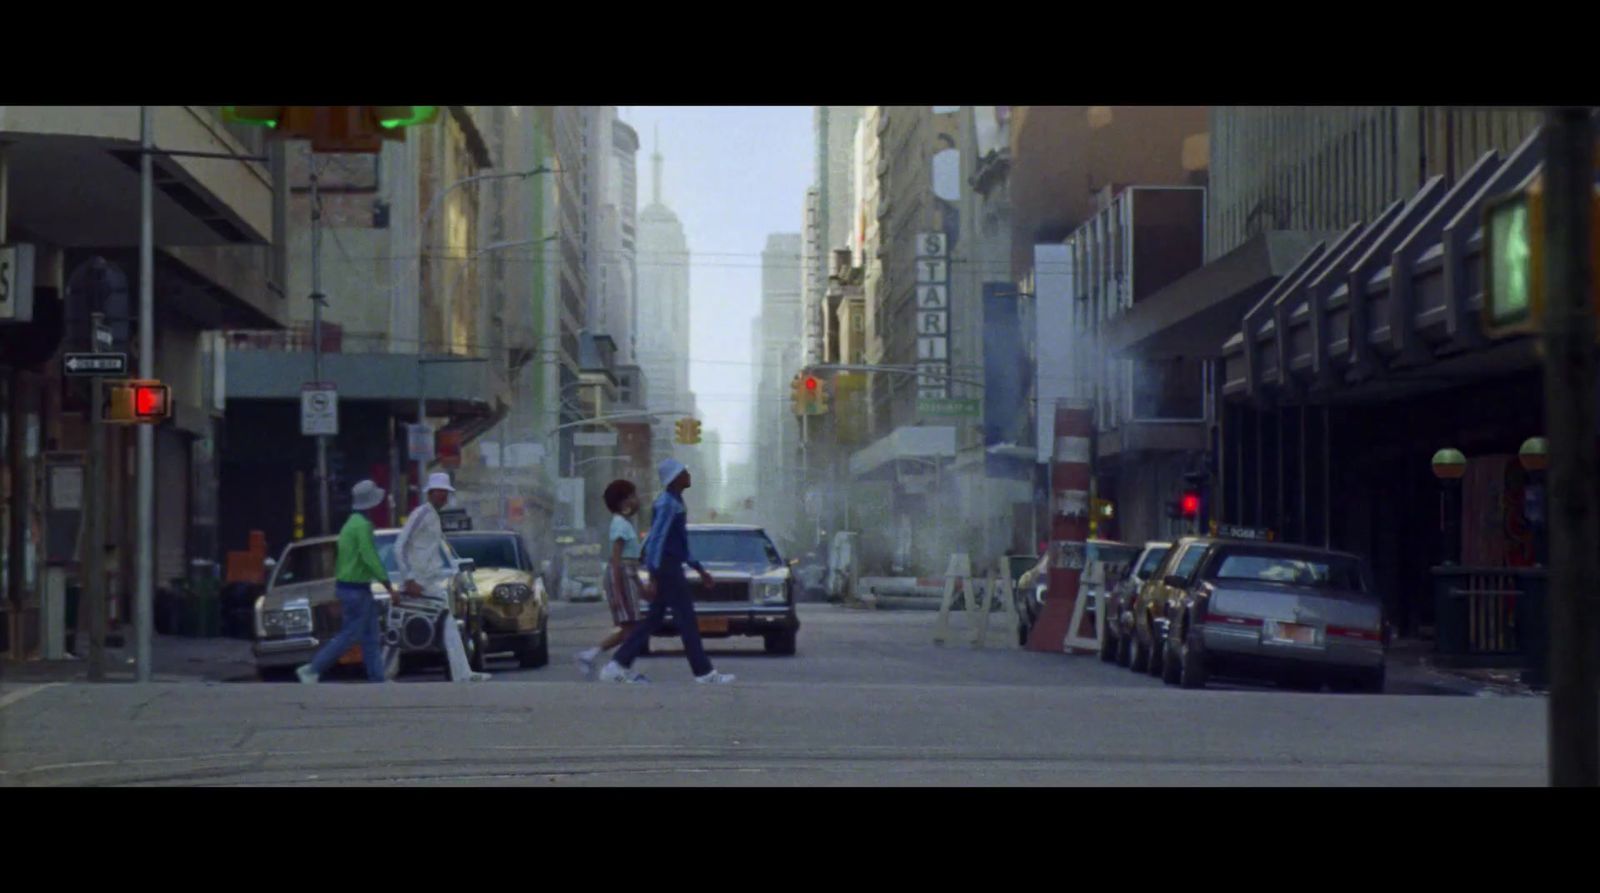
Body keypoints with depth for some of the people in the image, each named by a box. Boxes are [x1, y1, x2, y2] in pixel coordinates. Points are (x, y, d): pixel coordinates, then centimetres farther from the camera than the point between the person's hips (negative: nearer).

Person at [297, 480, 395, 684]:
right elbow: (370, 558, -23)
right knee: (350, 635, -6)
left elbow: (339, 559, 19)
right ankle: (312, 670, -5)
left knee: (370, 637, 9)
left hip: (346, 585, 10)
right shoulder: (362, 525, -16)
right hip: (356, 589, -10)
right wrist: (388, 585, -21)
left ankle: (377, 680, 9)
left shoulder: (352, 523, 14)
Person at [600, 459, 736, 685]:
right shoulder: (668, 503, -13)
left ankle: (618, 666, 6)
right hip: (666, 568, -10)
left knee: (653, 620, 8)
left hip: (671, 567, 10)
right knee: (686, 620, -5)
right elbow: (656, 539, -19)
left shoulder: (674, 502, 18)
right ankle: (704, 673, -1)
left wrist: (699, 569, 26)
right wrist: (653, 575, -23)